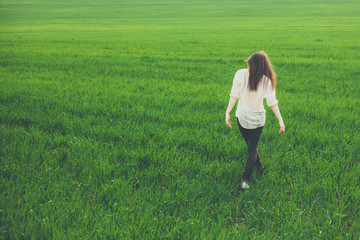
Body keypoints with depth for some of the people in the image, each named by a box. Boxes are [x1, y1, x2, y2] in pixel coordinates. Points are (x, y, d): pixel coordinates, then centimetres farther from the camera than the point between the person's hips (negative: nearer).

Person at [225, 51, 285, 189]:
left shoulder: (240, 74, -12)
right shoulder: (267, 81, -10)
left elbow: (234, 95, -14)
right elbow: (272, 102, -10)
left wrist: (228, 113, -10)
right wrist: (281, 121, -6)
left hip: (241, 117, 1)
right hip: (258, 119, 0)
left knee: (251, 146, 22)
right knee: (252, 148, 8)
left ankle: (258, 165, 43)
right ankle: (245, 180, 1)